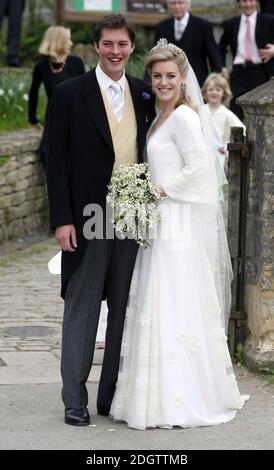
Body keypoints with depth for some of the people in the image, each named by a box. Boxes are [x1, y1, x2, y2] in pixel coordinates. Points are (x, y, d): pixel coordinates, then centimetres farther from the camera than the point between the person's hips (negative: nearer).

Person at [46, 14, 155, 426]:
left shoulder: (145, 94, 8)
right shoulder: (69, 94, -3)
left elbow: (151, 152, 13)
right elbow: (56, 161, -5)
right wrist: (62, 219, -11)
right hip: (88, 219, -4)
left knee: (124, 308, 9)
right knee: (82, 308, 3)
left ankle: (114, 394, 18)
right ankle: (75, 399, 10)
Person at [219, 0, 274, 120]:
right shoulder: (230, 24, 10)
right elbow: (221, 48, 21)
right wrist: (222, 67, 8)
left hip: (261, 72, -1)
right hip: (239, 73, 2)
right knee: (236, 113, -6)